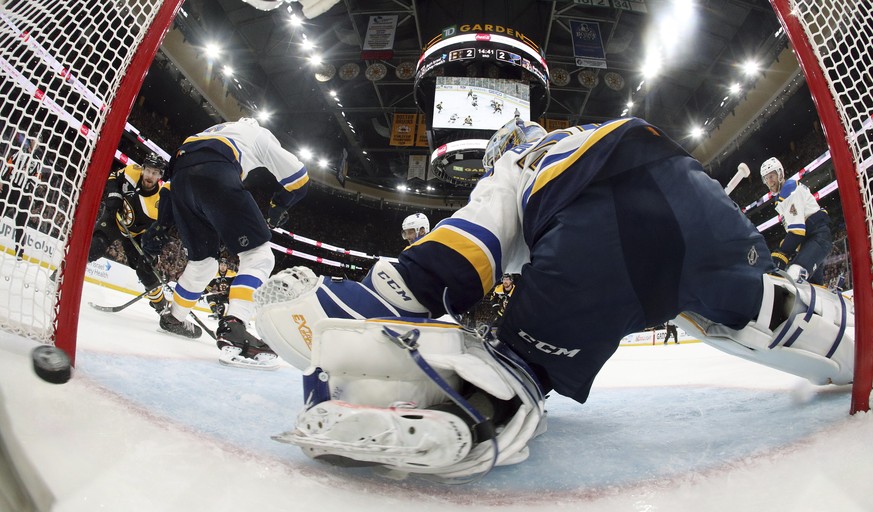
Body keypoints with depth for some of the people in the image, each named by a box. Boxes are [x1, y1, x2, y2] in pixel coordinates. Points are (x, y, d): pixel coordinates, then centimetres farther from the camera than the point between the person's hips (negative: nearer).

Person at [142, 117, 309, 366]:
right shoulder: (260, 133, 29)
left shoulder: (217, 130, 42)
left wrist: (160, 224, 33)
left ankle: (174, 318, 39)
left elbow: (177, 174, 34)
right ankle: (232, 327, -20)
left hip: (180, 178, 7)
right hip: (215, 174, -7)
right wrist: (277, 207, 33)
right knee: (259, 255, -4)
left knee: (203, 260, 25)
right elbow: (298, 178, 16)